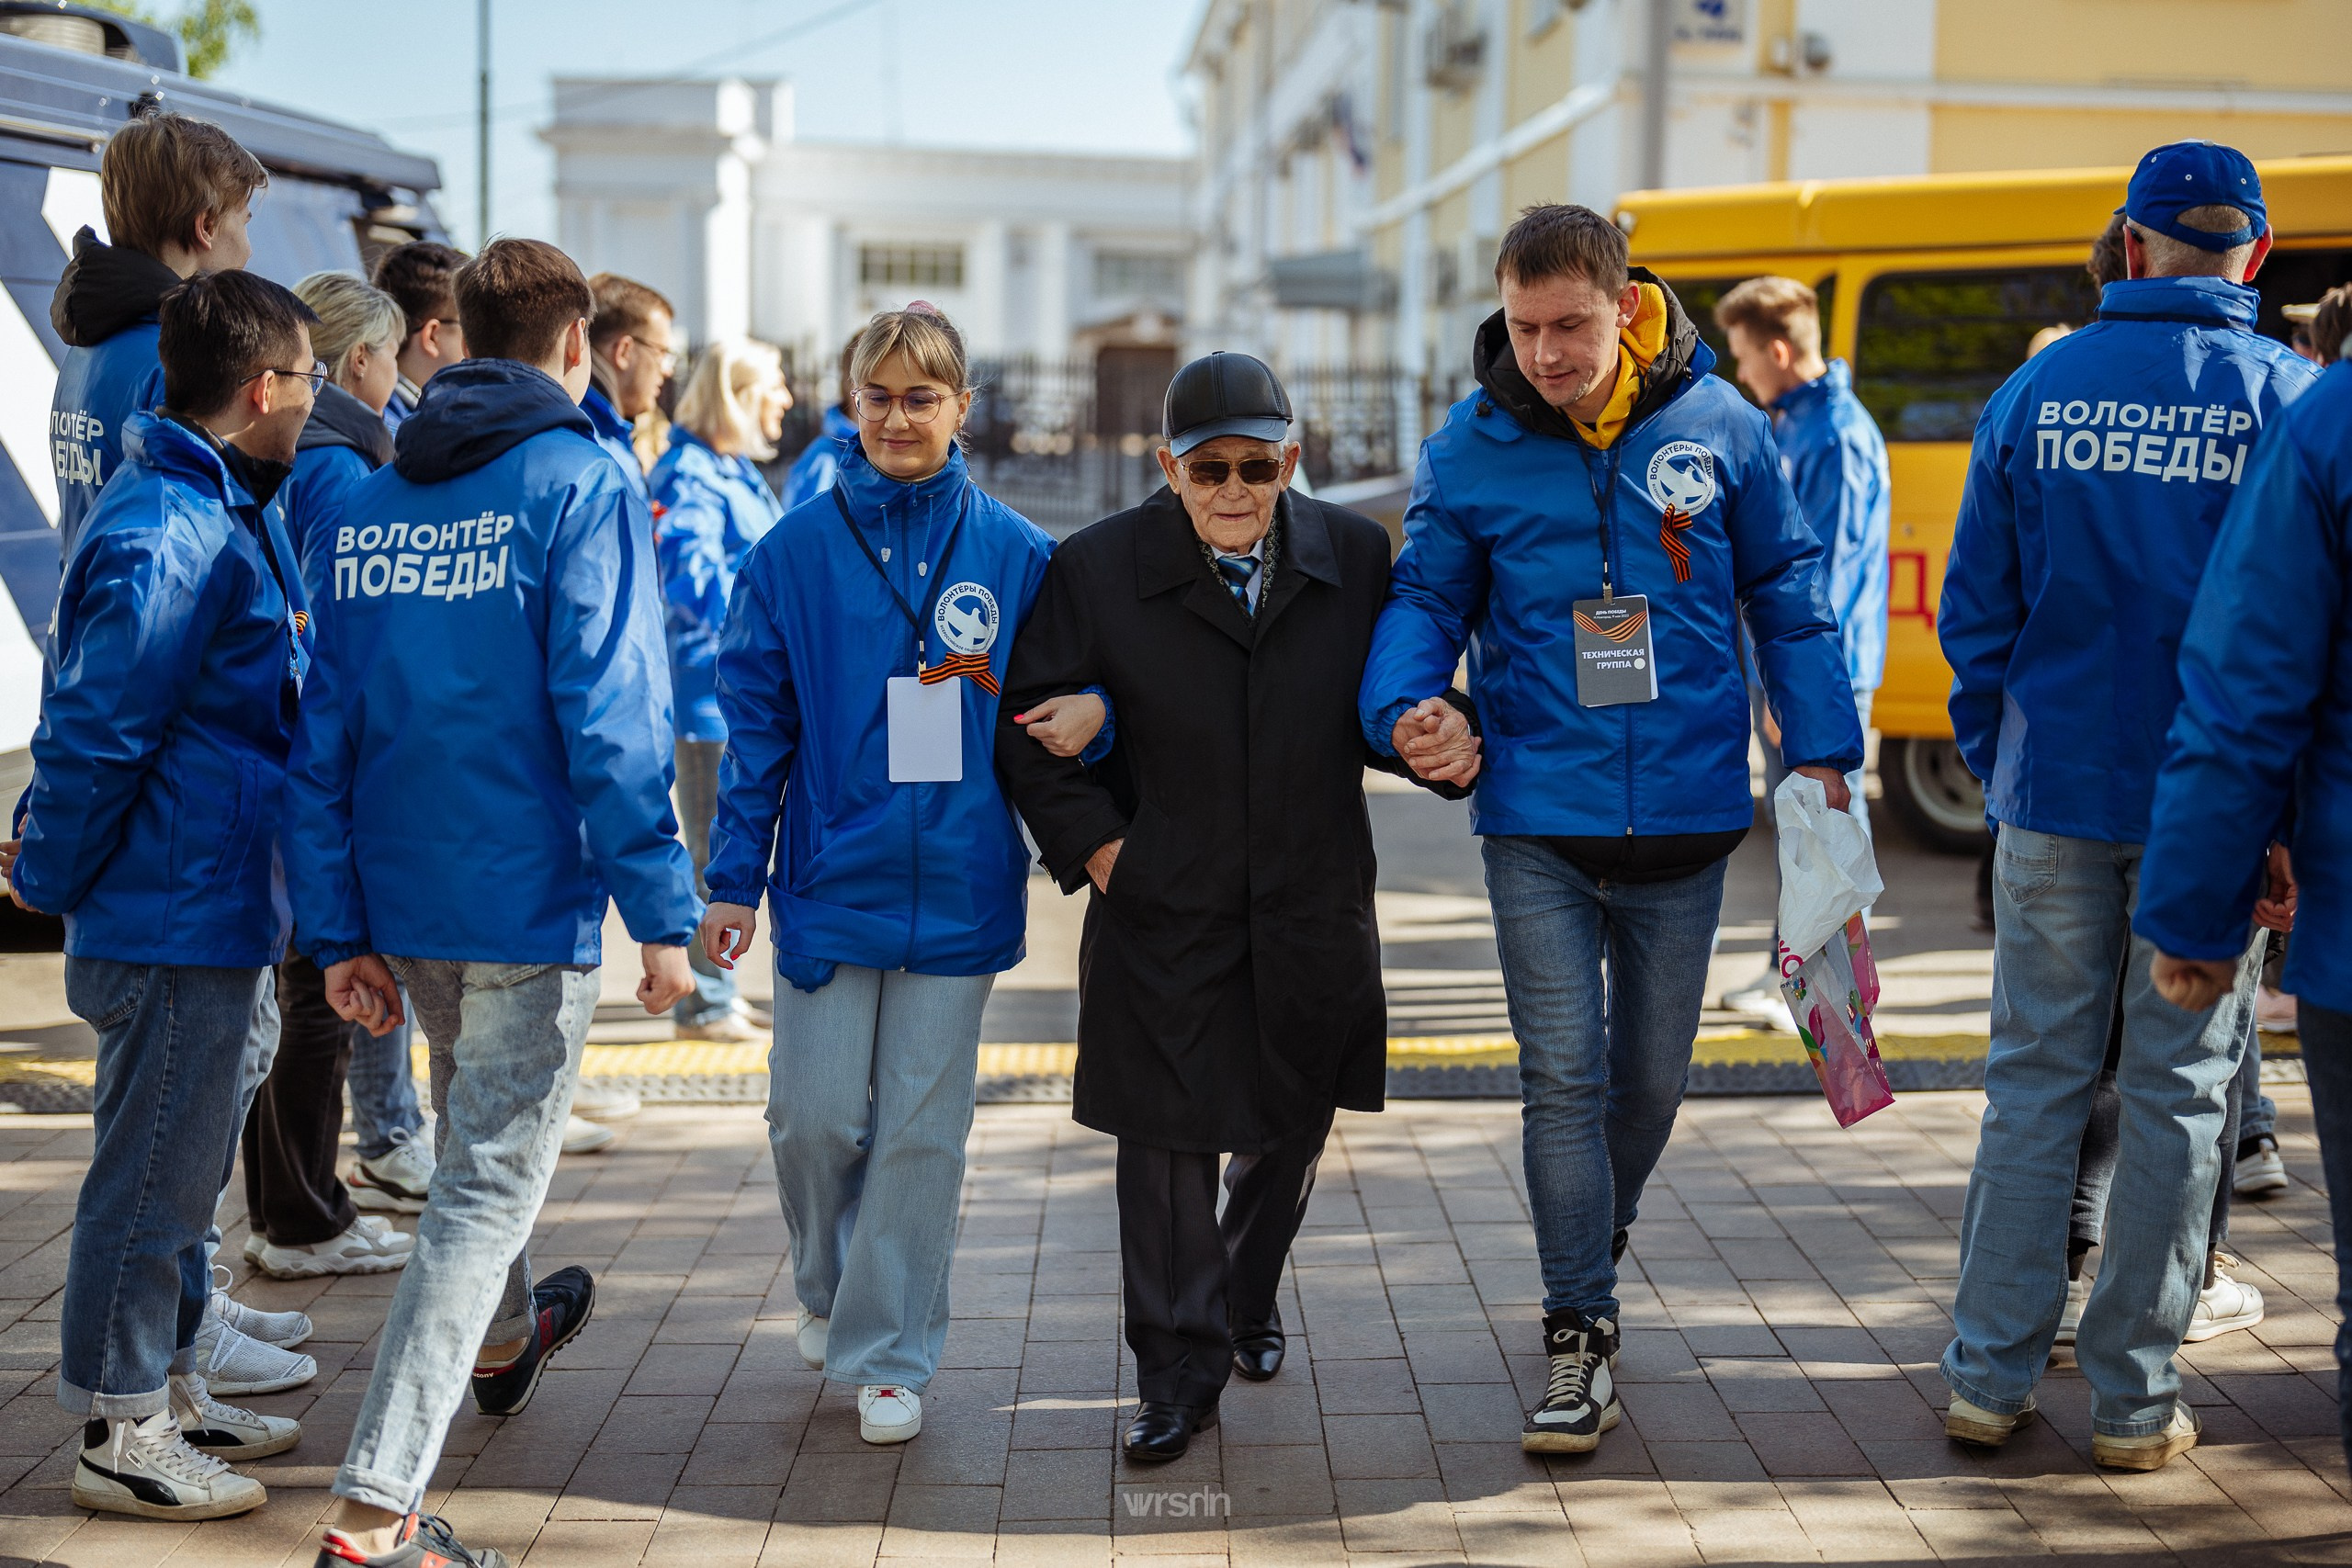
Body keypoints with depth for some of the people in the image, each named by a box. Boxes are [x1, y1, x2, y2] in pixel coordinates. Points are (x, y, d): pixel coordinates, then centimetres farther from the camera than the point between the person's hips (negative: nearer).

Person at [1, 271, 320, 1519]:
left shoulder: (223, 514, 12)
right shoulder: (166, 538, -22)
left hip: (212, 911, 10)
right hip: (174, 915, -10)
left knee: (183, 1166, 19)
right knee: (153, 1172, 1)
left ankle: (167, 1392, 31)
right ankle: (119, 1434, 12)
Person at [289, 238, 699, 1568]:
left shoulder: (372, 501, 7)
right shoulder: (580, 486, -11)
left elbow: (329, 727, 6)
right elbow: (610, 715, -18)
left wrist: (338, 928, 10)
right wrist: (662, 912, -15)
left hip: (401, 905, 7)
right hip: (527, 903, -7)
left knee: (476, 1125, 29)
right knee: (491, 1185, -2)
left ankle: (500, 1341, 55)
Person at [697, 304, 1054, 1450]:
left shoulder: (1015, 556, 0)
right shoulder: (795, 551, 0)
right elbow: (756, 722, 1)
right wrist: (733, 879, -1)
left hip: (958, 886, 0)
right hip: (830, 880, 0)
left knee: (922, 1129, 4)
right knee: (815, 1118, 3)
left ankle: (888, 1353, 17)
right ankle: (827, 1286, 33)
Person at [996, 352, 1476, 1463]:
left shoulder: (1355, 558, 1)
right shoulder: (1096, 571, -5)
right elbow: (1030, 732, 1)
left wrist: (1442, 737, -13)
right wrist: (1094, 846, -8)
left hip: (1313, 914, 3)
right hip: (1162, 914, -2)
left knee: (1290, 1125, 17)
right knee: (1167, 1140, -1)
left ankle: (1247, 1298, 43)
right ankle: (1180, 1372, 12)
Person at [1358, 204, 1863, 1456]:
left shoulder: (1716, 426, -2)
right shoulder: (1468, 451, -2)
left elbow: (1786, 592, 6)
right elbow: (1426, 597, 5)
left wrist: (1820, 750, 3)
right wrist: (1405, 703, -15)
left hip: (1685, 816, 1)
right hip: (1537, 819, -1)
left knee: (1651, 1074, 14)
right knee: (1562, 1074, -5)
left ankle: (1595, 1247, 39)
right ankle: (1579, 1332, 3)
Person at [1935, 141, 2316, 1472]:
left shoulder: (2036, 392, 1)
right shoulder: (2291, 398, -6)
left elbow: (1976, 603, 5)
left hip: (2056, 797, 2)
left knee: (2036, 1078, 10)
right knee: (2179, 1090, 6)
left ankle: (1992, 1374, 14)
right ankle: (2135, 1396, 13)